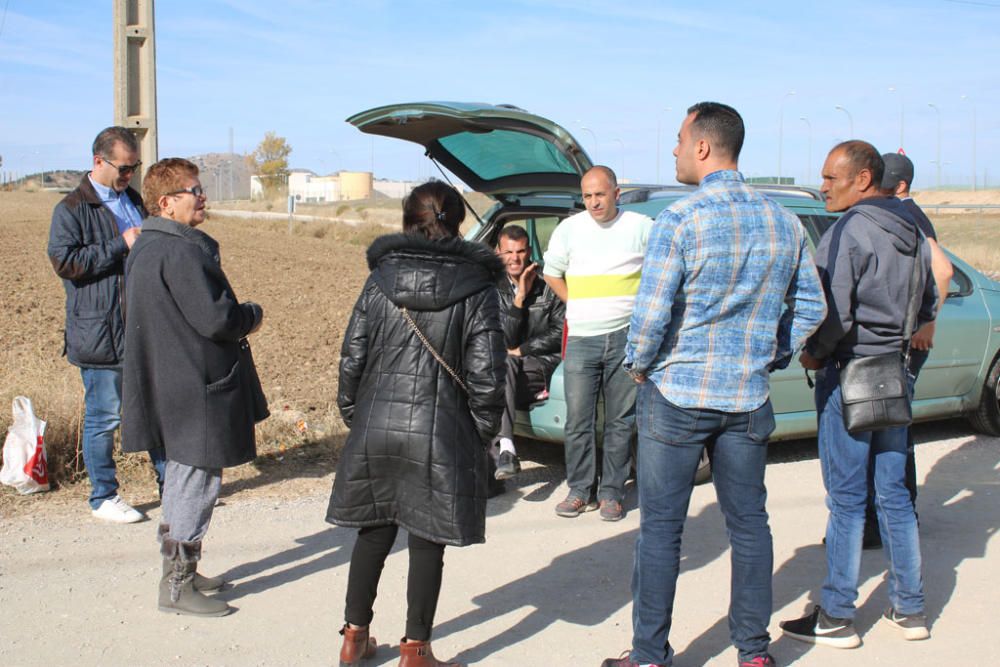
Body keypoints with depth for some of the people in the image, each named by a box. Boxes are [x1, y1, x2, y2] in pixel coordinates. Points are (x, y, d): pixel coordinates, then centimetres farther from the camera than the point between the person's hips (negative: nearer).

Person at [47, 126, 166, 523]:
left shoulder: (134, 201, 17)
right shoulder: (71, 209, -6)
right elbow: (63, 260, -17)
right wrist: (120, 246, -19)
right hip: (100, 334, -7)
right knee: (104, 416, 2)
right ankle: (103, 497, 15)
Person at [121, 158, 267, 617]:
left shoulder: (145, 247, 13)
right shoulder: (181, 251, -20)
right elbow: (215, 319, -24)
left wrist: (236, 319, 12)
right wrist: (252, 315, -4)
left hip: (168, 383, 11)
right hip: (196, 387, -11)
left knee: (183, 473, 20)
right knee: (199, 478, -3)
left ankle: (179, 569, 31)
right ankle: (177, 587, 5)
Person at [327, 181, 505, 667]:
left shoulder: (380, 279, 2)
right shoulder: (476, 286, -4)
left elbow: (352, 356, 3)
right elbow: (484, 371, -8)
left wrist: (353, 414, 15)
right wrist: (483, 433, 4)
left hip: (376, 428, 3)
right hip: (441, 435, -3)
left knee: (373, 532, 17)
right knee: (427, 543, 7)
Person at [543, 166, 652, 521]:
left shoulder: (641, 226, 2)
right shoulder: (569, 228, 6)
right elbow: (551, 273, 19)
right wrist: (579, 307, 12)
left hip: (626, 338, -1)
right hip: (581, 339, 1)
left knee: (620, 421, 4)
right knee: (578, 421, 1)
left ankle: (611, 493, 14)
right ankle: (580, 490, 13)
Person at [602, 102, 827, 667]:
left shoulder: (681, 220, -14)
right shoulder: (784, 222, 4)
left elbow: (651, 314, -16)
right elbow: (812, 306, 10)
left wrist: (639, 366, 0)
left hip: (677, 395, -4)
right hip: (748, 399, 5)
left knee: (661, 529, 5)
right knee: (749, 523, 13)